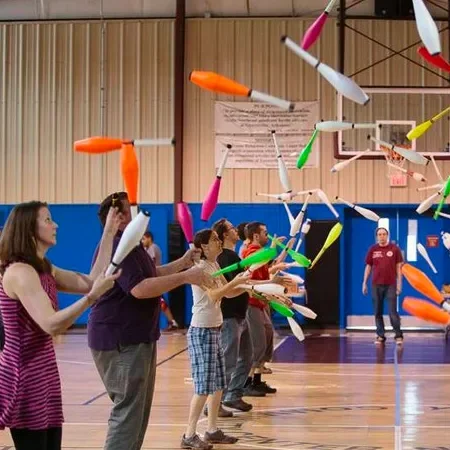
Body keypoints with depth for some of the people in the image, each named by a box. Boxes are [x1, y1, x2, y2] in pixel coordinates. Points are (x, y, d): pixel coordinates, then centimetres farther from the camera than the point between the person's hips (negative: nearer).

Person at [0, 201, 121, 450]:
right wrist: (92, 296, -28)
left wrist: (109, 234, 4)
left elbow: (89, 282, 3)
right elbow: (51, 325, -26)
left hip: (43, 375, 10)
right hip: (25, 378, -10)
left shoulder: (45, 270, 13)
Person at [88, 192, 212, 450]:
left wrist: (183, 262, 18)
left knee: (137, 410, 18)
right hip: (120, 340, -11)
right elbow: (139, 287, -31)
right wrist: (185, 277, -29)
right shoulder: (117, 246, -20)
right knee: (129, 412, -12)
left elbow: (151, 274, 28)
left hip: (136, 337, 11)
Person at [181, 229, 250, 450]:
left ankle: (212, 430, 19)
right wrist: (235, 281, -21)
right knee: (203, 385, -8)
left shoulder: (215, 265, 12)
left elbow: (228, 293, 15)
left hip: (214, 330, 9)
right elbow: (214, 295, -25)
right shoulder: (200, 267, -14)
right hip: (201, 331, -9)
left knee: (218, 383, 11)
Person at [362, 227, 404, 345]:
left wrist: (399, 283, -2)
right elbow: (368, 267, 10)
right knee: (378, 312, 6)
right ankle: (380, 336, 14)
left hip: (390, 285, -2)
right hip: (376, 285, 2)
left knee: (393, 312, -6)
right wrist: (364, 283, 7)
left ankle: (398, 335, 2)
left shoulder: (394, 249, 0)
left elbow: (398, 267, 2)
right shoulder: (372, 250, 5)